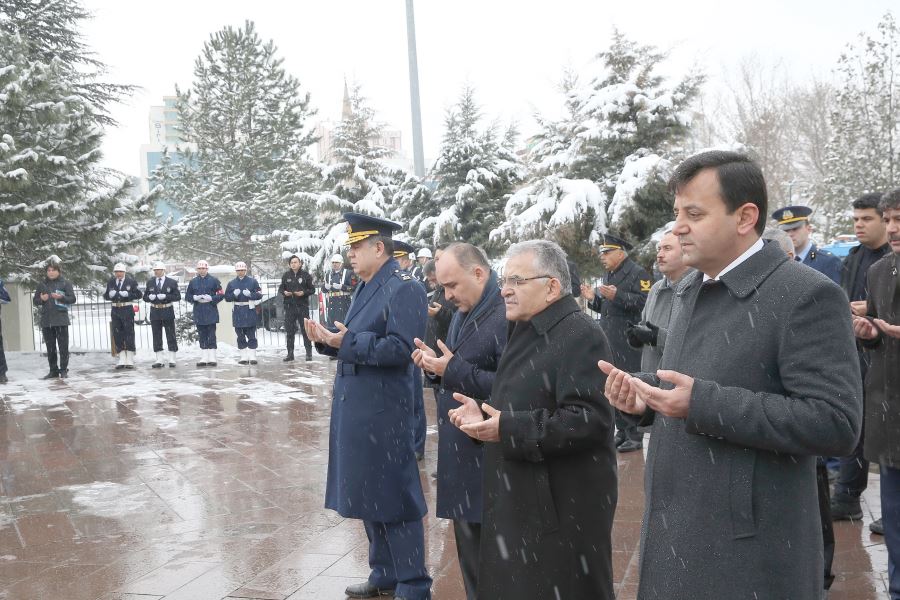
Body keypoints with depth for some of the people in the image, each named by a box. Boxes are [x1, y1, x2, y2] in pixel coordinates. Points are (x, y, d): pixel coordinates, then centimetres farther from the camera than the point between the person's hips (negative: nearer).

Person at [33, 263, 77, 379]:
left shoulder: (65, 283, 4)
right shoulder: (42, 285, 13)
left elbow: (73, 299, -1)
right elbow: (35, 301, 15)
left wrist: (61, 297, -17)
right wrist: (41, 299, -7)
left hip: (61, 320, -3)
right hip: (46, 320, 4)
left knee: (63, 347, -4)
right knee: (50, 348, 7)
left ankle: (64, 370, 2)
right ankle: (53, 370, 13)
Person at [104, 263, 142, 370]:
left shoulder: (131, 281, -1)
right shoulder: (111, 282, 8)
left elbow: (139, 295, -3)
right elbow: (105, 295, 13)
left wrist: (128, 295, -17)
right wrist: (110, 294, -9)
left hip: (127, 310, -3)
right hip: (115, 310, 3)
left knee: (129, 333, -2)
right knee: (117, 335, 4)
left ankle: (130, 360, 5)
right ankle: (122, 360, 11)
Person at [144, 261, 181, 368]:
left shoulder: (172, 282, -1)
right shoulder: (150, 282, 8)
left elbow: (178, 297, -6)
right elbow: (145, 297, 9)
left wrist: (166, 296, -19)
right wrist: (150, 297, -13)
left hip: (168, 312, -3)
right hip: (155, 312, 3)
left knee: (171, 336, 1)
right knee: (157, 336, 5)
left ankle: (172, 359, 7)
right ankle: (160, 359, 12)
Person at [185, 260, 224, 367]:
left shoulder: (214, 281, 2)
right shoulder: (193, 282, 11)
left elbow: (221, 294, -1)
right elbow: (187, 296, 13)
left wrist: (211, 298, -16)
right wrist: (195, 298, -7)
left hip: (211, 312, -3)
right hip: (199, 313, 3)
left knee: (211, 335, -3)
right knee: (202, 336, 7)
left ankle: (212, 358, 0)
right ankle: (203, 358, 12)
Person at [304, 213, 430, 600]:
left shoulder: (403, 288, -14)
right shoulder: (366, 288, 15)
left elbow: (400, 348, -23)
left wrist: (346, 342, -23)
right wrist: (328, 341, 2)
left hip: (382, 413, -10)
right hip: (356, 408, 10)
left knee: (394, 498, -1)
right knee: (369, 495, 17)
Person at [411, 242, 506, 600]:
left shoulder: (506, 316, -18)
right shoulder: (464, 313, 13)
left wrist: (454, 370, -23)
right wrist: (436, 363, 0)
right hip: (460, 453, 9)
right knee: (468, 547, 18)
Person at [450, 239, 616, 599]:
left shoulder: (581, 336, -18)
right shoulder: (527, 332, 13)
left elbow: (589, 420, -27)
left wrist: (507, 430, -27)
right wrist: (483, 414, 2)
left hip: (563, 506, -9)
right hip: (520, 498, 9)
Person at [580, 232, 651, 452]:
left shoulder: (638, 273, -7)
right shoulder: (610, 275, 20)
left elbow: (644, 302, -19)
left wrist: (617, 295, -25)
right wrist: (593, 298, 6)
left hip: (628, 343, -9)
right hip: (610, 341, 9)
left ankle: (635, 436, 3)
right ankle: (622, 432, 21)